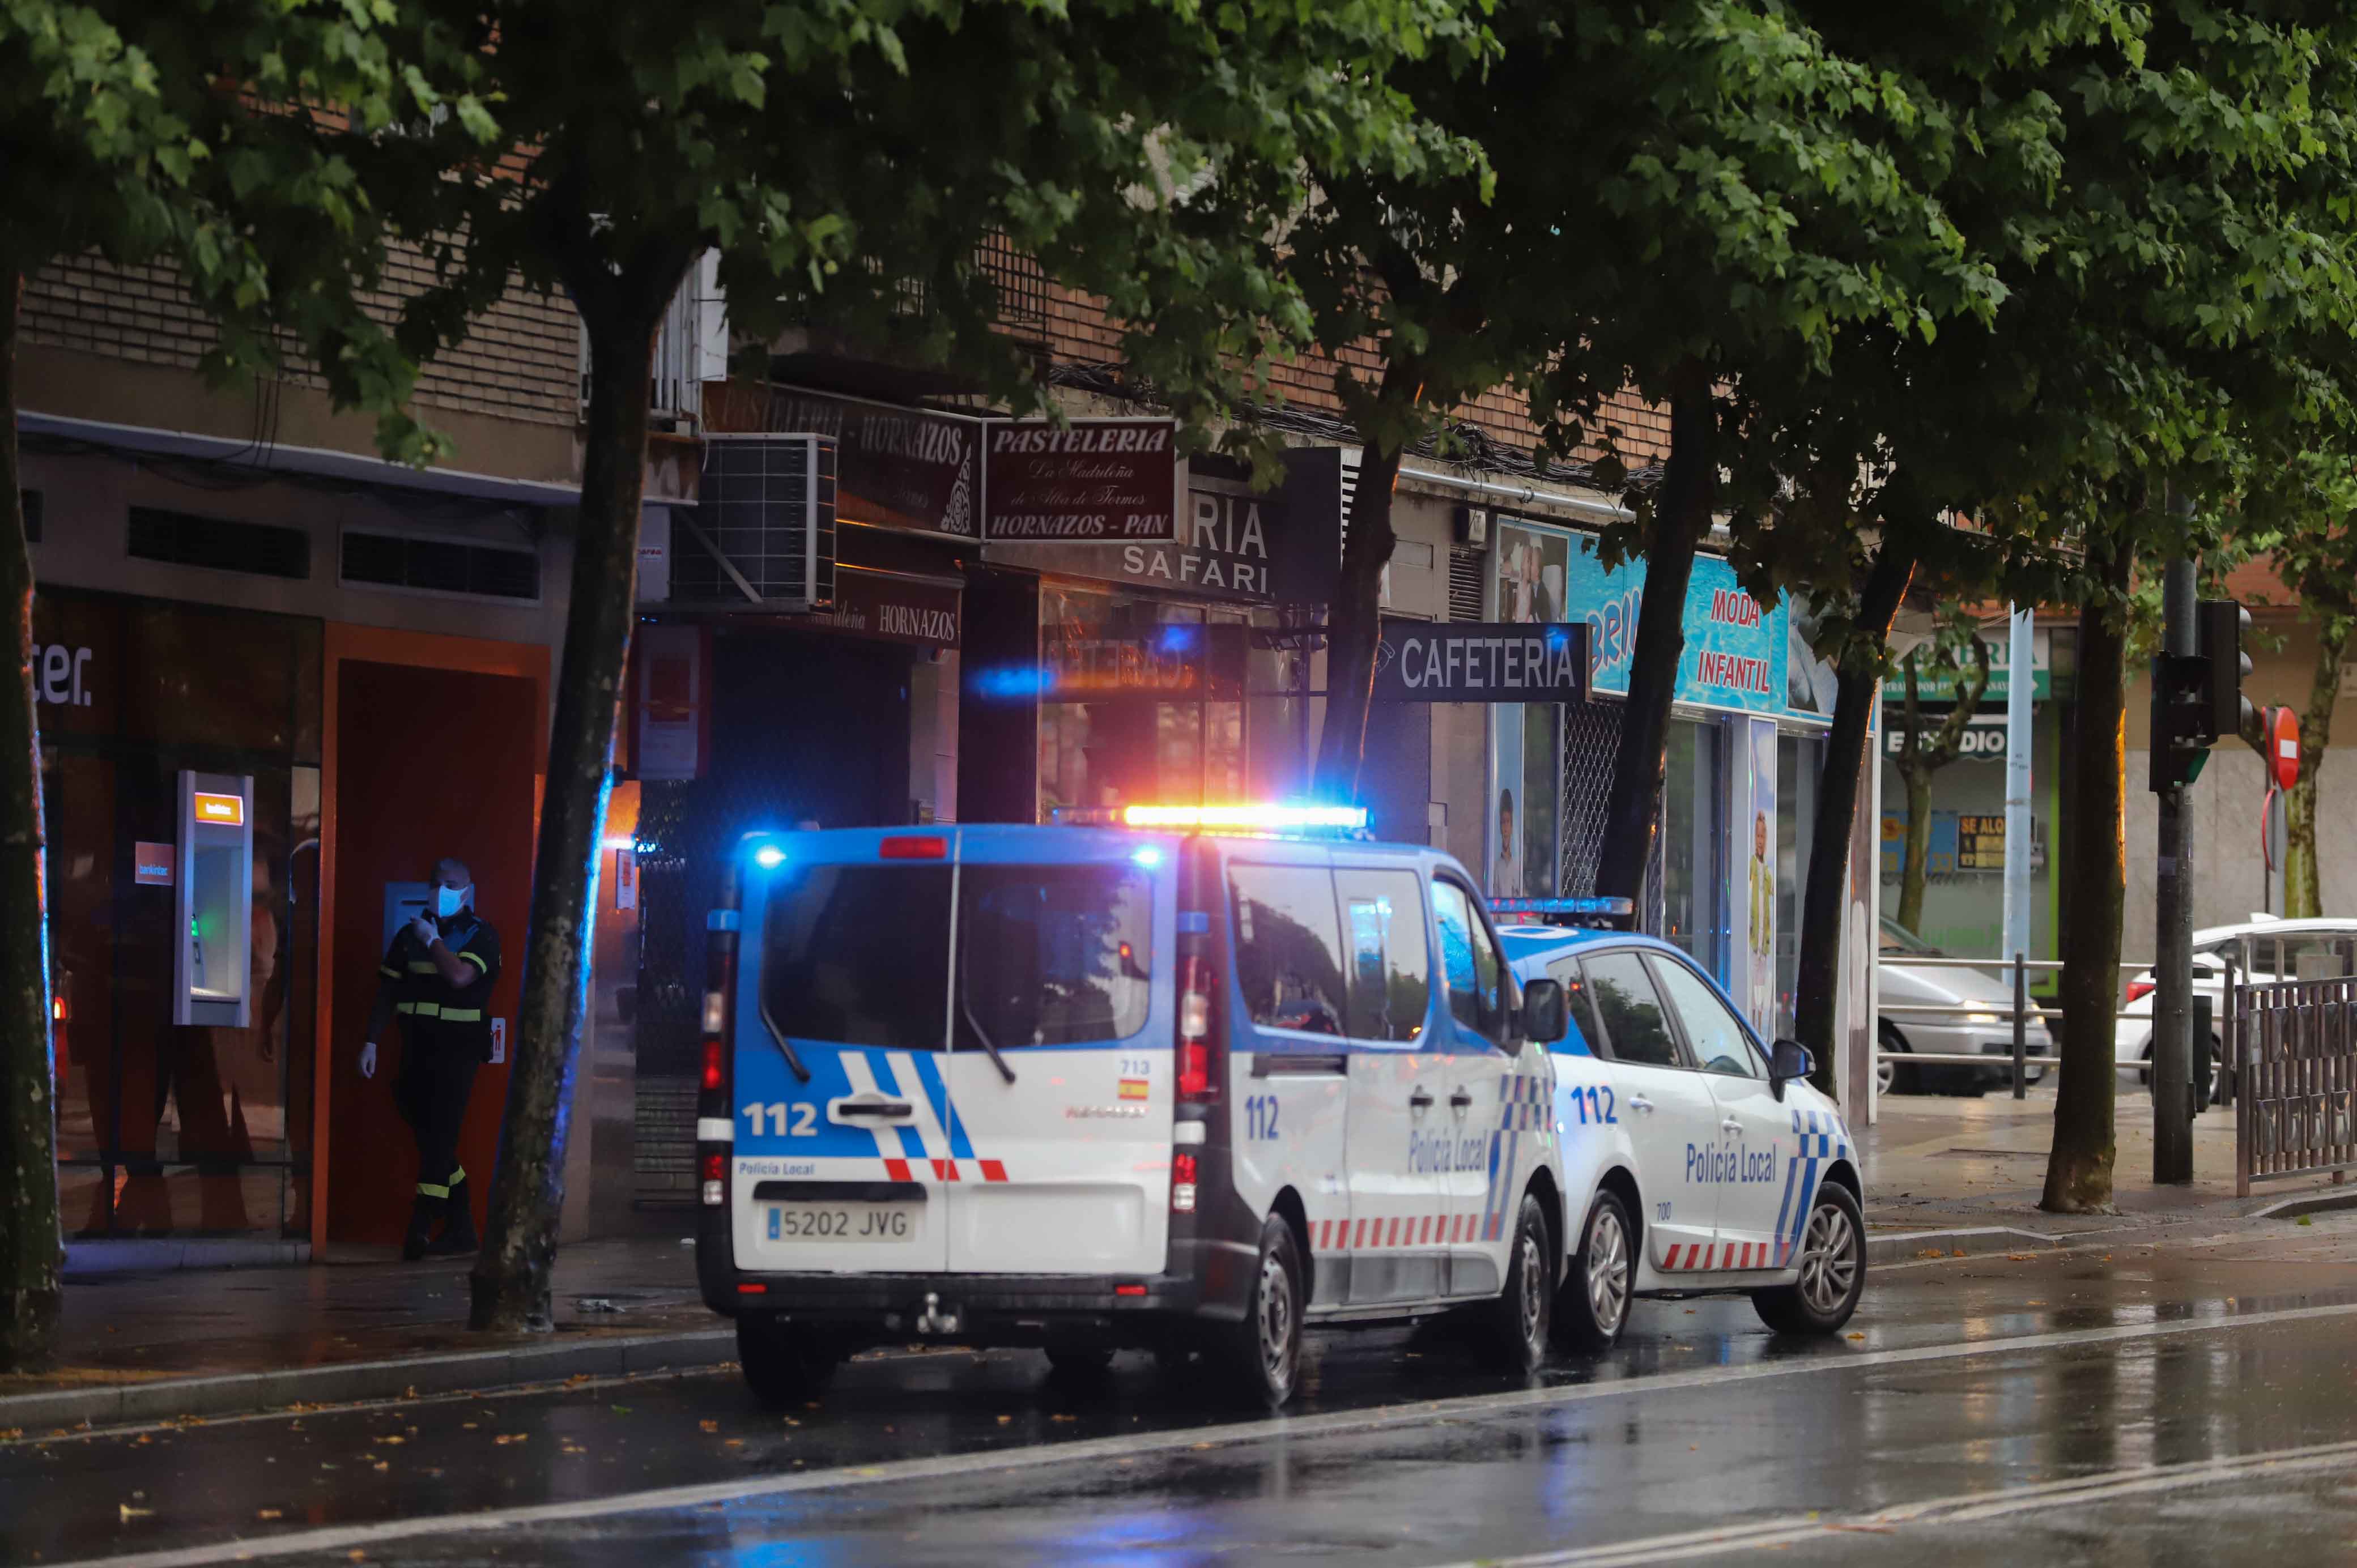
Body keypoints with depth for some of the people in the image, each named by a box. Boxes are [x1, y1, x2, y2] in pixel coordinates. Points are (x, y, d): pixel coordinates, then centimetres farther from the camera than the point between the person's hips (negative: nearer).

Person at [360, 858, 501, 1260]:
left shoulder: (481, 935, -2)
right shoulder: (410, 934, 14)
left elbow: (460, 975, -21)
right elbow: (388, 992, 15)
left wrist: (432, 941, -8)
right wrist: (371, 1042, 9)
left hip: (456, 1050, -6)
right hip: (416, 1050, 6)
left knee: (439, 1136, -12)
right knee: (429, 1137, 7)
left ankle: (421, 1227, -13)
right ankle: (461, 1229, 16)